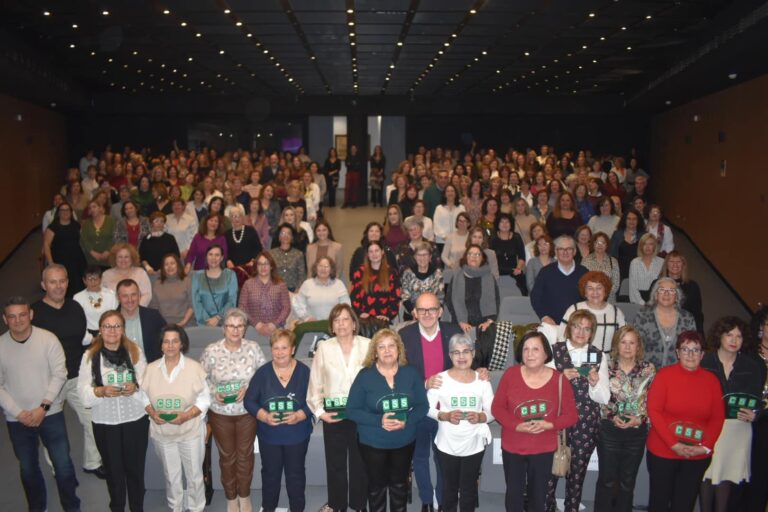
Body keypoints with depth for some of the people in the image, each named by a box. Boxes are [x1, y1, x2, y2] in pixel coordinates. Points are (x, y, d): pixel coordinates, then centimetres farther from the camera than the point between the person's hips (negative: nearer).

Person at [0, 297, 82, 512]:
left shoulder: (48, 339, -9)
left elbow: (59, 374, -9)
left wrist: (43, 407, -14)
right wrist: (18, 413, -11)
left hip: (51, 414, -2)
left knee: (63, 465, 3)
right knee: (28, 468, 16)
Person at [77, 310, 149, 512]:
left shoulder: (135, 351, -4)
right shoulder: (90, 355, -5)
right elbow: (83, 391, -7)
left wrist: (136, 387, -24)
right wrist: (101, 391, -26)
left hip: (135, 420, 0)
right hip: (105, 422, 0)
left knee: (135, 468, 11)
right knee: (113, 469, 16)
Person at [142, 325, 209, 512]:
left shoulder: (194, 367, -11)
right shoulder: (151, 368, -2)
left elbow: (204, 399, -9)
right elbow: (144, 397, 4)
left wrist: (186, 416, -22)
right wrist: (152, 413, -15)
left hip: (190, 431, -2)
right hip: (162, 432, 2)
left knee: (194, 475, 11)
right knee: (171, 476, 19)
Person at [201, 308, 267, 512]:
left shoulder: (253, 348, -10)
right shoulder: (211, 351, -12)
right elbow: (201, 378, -3)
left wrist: (249, 388, -18)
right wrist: (214, 393, -18)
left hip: (247, 412, 1)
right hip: (220, 413, 0)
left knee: (245, 455, 14)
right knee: (227, 456, 15)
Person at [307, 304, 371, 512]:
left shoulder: (368, 346, -5)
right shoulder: (323, 348, -1)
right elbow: (315, 383, 1)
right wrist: (319, 411, -4)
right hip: (333, 415, 1)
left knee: (360, 463, 10)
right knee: (335, 463, 11)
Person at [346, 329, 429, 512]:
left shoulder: (411, 373, -4)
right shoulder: (365, 375, -11)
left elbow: (423, 405, -2)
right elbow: (352, 410, -10)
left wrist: (407, 421, -22)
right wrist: (379, 420, -24)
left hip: (404, 441, 2)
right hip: (373, 442, -2)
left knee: (399, 484, 19)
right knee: (377, 486, 13)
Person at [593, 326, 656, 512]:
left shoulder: (649, 369, -1)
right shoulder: (607, 368, -3)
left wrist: (641, 419, -12)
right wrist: (612, 417, -14)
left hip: (637, 432, 1)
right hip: (609, 430, -1)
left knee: (627, 482, 13)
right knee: (607, 480, 5)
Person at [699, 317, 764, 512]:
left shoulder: (752, 367, 6)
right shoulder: (705, 361, -3)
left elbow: (758, 399, 8)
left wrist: (754, 414, -10)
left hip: (738, 429, 2)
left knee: (726, 475, 6)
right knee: (707, 473, 3)